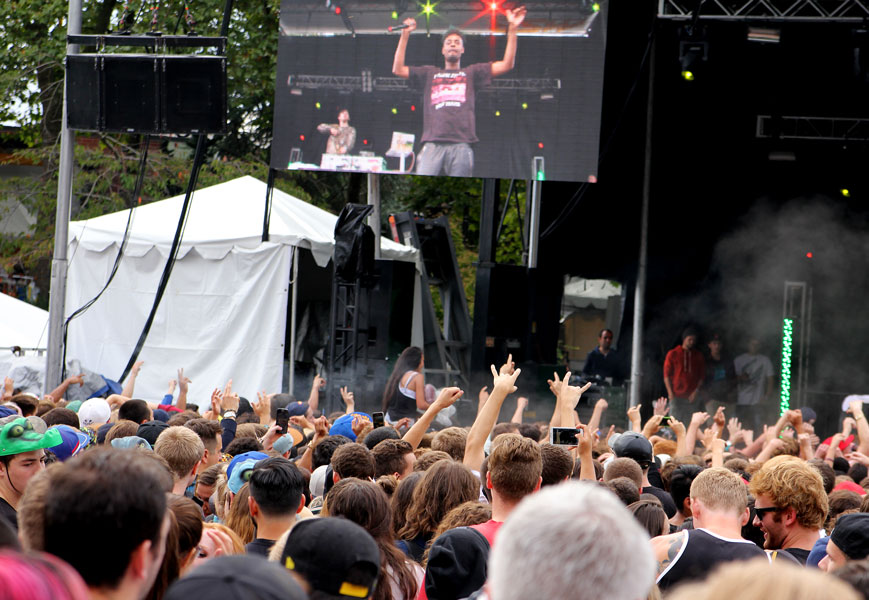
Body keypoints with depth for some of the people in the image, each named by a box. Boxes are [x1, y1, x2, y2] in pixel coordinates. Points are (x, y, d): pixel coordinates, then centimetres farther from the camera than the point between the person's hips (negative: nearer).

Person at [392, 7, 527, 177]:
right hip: (433, 143, 0)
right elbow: (398, 69, 18)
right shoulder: (430, 74, 25)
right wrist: (405, 35, 13)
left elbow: (506, 65, 14)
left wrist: (512, 30, 8)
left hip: (461, 145, 0)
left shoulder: (471, 73, 22)